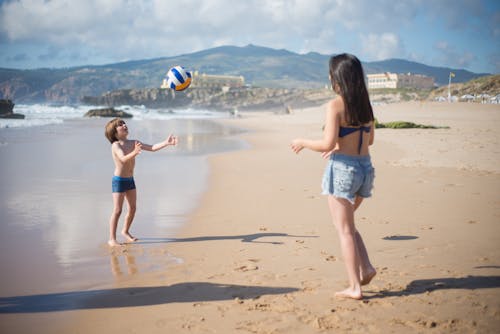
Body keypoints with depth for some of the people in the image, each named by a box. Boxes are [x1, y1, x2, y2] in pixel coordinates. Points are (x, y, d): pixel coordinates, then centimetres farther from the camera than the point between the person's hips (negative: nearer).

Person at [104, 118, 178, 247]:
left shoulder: (133, 143, 2)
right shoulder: (115, 145, -16)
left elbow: (152, 148, -3)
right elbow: (123, 159, -33)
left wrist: (166, 143, -16)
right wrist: (134, 153, -52)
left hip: (130, 180, 7)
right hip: (119, 181, -7)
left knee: (132, 208, 13)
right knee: (117, 210, -6)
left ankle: (125, 231, 34)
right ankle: (112, 239, 1)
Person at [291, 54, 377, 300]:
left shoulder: (335, 105, -14)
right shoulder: (365, 104, 8)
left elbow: (327, 144, -19)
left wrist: (303, 143, -2)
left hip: (343, 169, -7)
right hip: (365, 168, 7)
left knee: (344, 230, 3)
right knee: (347, 224, 25)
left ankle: (354, 287, 7)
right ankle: (366, 268, 15)